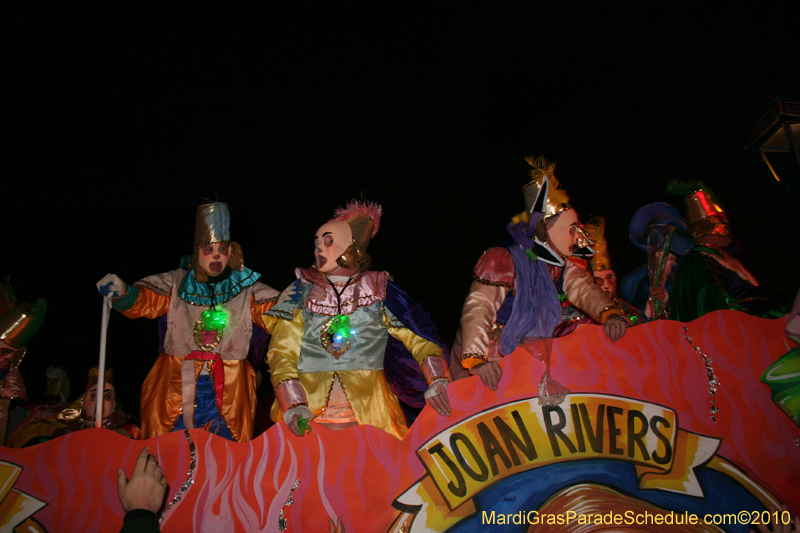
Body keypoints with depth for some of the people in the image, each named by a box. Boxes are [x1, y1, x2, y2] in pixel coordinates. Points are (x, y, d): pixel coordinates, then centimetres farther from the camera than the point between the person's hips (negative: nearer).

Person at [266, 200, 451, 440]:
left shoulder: (380, 292, 7)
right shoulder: (301, 293, 9)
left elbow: (420, 339, 1)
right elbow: (282, 354, 1)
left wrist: (437, 381, -18)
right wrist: (293, 406, -16)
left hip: (368, 414, 0)